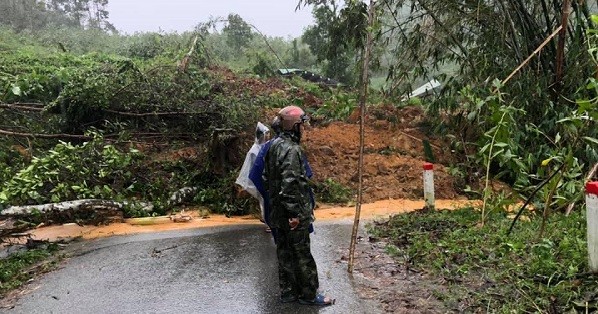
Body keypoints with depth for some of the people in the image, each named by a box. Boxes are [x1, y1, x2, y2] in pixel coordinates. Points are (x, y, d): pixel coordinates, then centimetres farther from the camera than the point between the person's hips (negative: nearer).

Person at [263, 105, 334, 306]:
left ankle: (288, 292, 26)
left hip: (277, 212, 9)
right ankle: (309, 294, 16)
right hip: (292, 214, -9)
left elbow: (267, 177, 15)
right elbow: (290, 185, -27)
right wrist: (296, 213, -22)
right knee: (302, 254, 4)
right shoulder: (292, 150, -21)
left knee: (284, 252, 15)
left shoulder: (274, 145, 8)